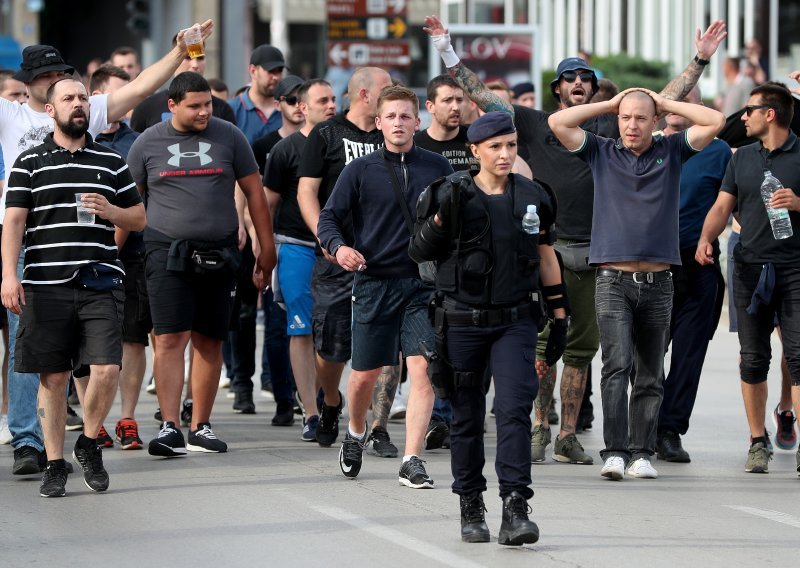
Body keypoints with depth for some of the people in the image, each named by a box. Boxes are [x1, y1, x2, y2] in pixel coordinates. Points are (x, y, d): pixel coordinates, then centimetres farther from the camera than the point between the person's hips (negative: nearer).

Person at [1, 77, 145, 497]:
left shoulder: (111, 163, 14)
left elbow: (140, 219, 18)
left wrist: (110, 212, -4)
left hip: (99, 285, 1)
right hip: (46, 286, -1)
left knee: (106, 370, -12)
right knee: (53, 378, 3)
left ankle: (89, 443, 12)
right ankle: (54, 466, 12)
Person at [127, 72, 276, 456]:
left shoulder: (228, 137, 5)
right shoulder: (148, 144, 5)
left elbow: (254, 193, 10)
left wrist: (266, 247, 7)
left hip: (217, 255, 2)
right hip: (167, 251, -2)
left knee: (210, 341, 6)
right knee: (170, 339, -12)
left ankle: (200, 427, 15)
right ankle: (170, 428, -15)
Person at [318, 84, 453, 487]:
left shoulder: (437, 168, 5)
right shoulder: (360, 171, 1)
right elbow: (328, 217, 1)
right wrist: (338, 247, -19)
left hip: (423, 283, 0)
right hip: (374, 283, 0)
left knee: (423, 369, -13)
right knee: (365, 375, 8)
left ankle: (411, 461, -10)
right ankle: (355, 433, 38)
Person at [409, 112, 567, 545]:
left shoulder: (533, 198, 7)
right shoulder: (451, 194, -1)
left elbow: (546, 257, 15)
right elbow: (419, 253, -1)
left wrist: (559, 316, 13)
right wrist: (440, 217, -19)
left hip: (515, 322, 1)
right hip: (461, 322, -1)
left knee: (514, 410, -13)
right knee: (466, 418, 6)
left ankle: (515, 509, -17)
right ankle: (470, 508, 18)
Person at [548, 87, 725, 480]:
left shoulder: (671, 152, 10)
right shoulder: (602, 152, 9)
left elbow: (715, 122, 2)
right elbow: (557, 122, 1)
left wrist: (665, 104, 6)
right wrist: (610, 104, 6)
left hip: (657, 283, 2)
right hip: (613, 280, -2)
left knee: (651, 375, 5)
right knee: (617, 364, -15)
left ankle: (641, 453, 10)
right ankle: (614, 452, -20)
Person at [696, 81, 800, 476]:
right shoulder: (742, 157, 15)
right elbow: (722, 205, 12)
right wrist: (705, 239, -5)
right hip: (750, 268, 4)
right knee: (753, 358, 5)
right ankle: (758, 442, 13)